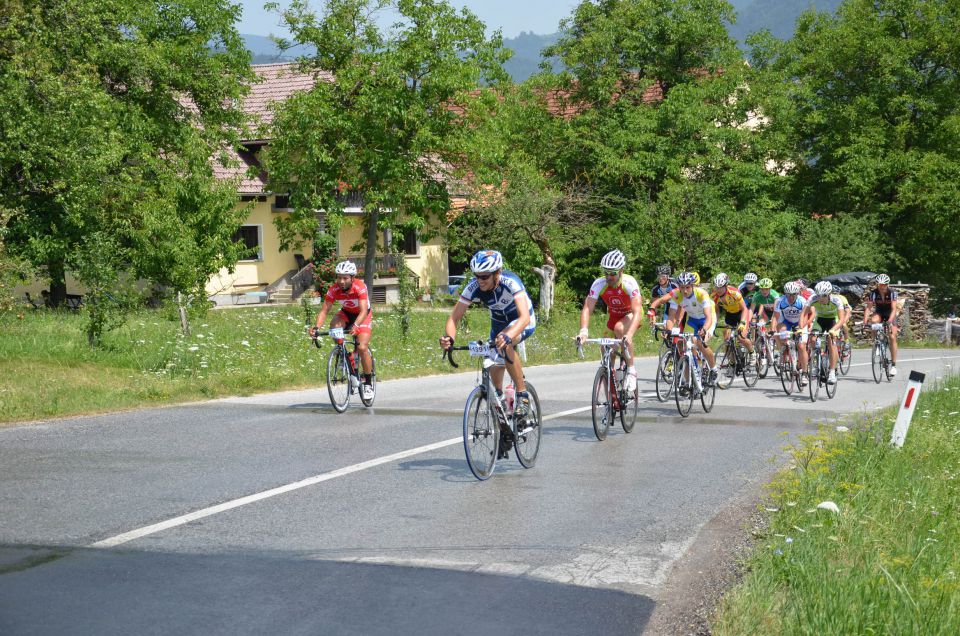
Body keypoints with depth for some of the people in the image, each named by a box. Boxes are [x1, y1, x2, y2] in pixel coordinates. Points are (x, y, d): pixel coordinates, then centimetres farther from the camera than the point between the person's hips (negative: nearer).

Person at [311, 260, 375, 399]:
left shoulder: (360, 287, -33)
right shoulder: (333, 290, -24)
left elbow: (363, 311, -42)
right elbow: (324, 311, -25)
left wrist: (356, 325, -60)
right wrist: (317, 327, -42)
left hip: (363, 315, -3)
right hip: (346, 313, 3)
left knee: (362, 348, -20)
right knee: (334, 325, -31)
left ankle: (368, 384, -4)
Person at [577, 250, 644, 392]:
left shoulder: (629, 283, -31)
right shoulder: (599, 284, -23)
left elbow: (637, 312, -40)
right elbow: (587, 309, -27)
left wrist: (629, 335, -56)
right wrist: (583, 331, -46)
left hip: (631, 315, -4)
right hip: (613, 315, 4)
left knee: (620, 328, -38)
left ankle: (631, 371, -24)